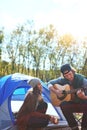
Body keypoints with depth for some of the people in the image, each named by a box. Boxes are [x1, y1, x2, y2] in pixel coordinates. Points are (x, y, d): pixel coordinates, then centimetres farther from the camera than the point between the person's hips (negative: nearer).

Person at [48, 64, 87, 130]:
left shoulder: (81, 79, -15)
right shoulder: (62, 80, -3)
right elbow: (50, 83, 5)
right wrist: (55, 91, -13)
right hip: (72, 103, 3)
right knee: (63, 105, -30)